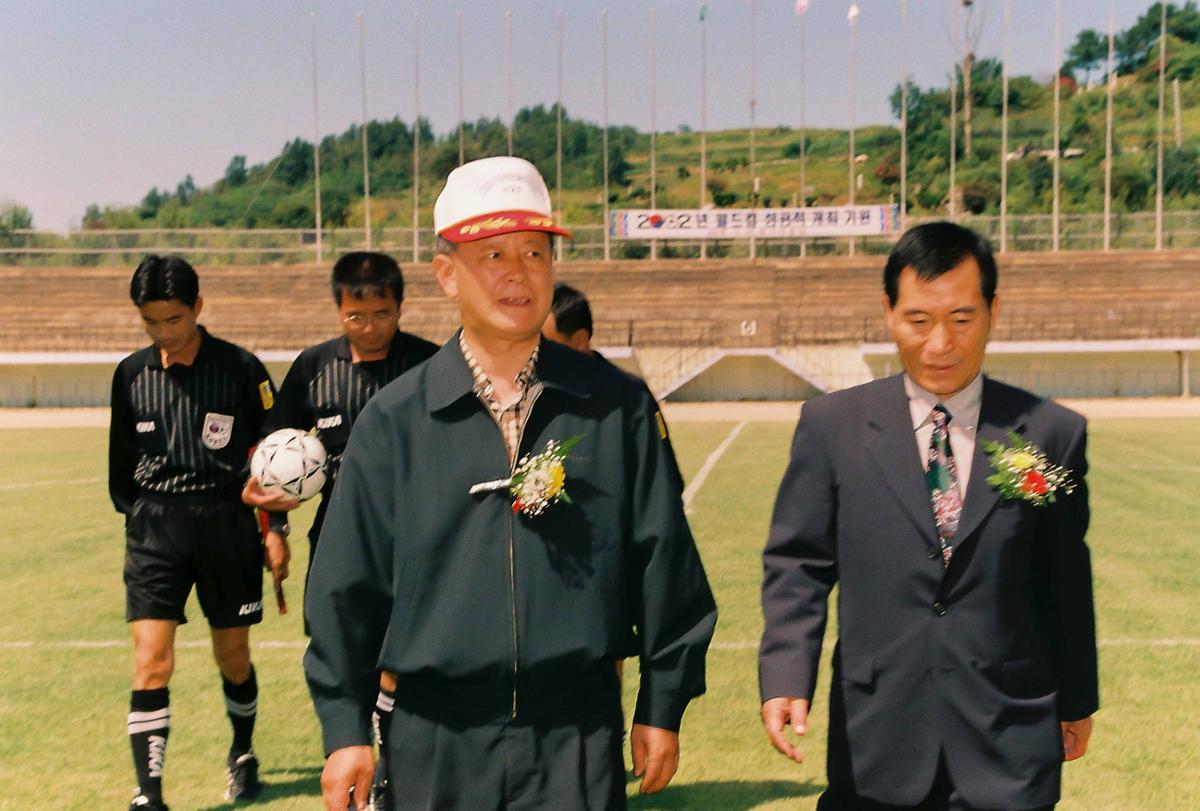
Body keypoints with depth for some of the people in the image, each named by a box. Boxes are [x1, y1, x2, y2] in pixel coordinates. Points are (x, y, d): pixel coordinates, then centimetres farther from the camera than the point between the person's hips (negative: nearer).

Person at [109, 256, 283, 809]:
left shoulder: (240, 368, -5)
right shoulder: (131, 374, 4)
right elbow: (121, 459, 15)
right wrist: (136, 515, 10)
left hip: (227, 523, -1)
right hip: (153, 530, 2)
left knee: (233, 656, 11)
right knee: (151, 660, -8)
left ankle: (243, 753, 36)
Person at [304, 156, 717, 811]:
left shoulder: (617, 406, 1)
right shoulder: (392, 420, 0)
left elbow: (663, 562, 5)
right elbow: (347, 585, 4)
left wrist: (662, 707, 6)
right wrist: (345, 727, 3)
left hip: (581, 737, 0)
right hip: (435, 745, 1)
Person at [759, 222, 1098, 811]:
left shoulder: (1053, 434, 0)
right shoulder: (831, 425, -1)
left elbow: (1066, 583, 7)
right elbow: (797, 562, -1)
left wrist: (1076, 700, 15)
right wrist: (786, 678, -14)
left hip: (1008, 745, 1)